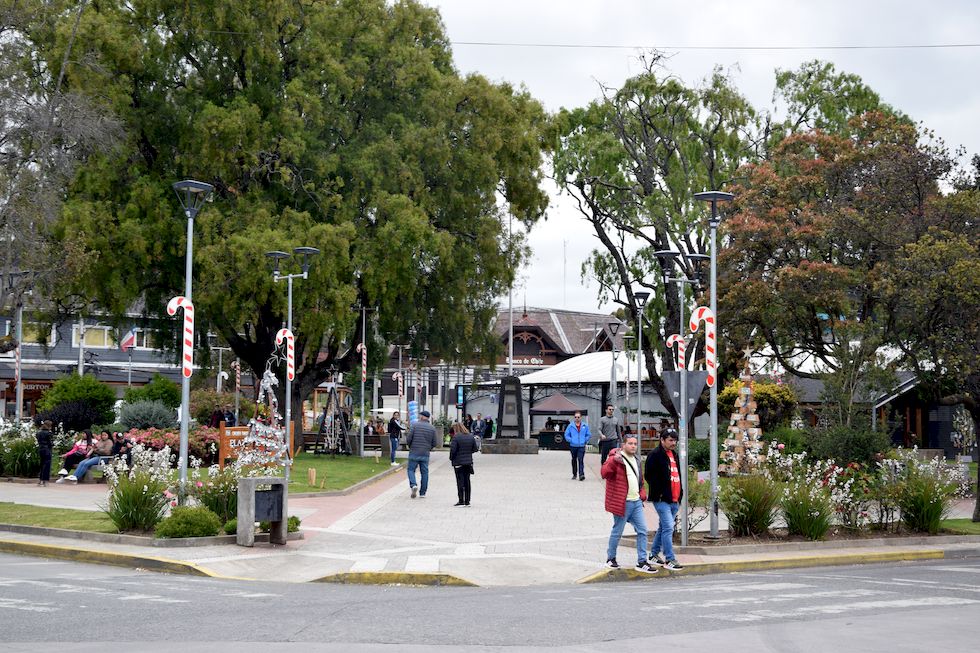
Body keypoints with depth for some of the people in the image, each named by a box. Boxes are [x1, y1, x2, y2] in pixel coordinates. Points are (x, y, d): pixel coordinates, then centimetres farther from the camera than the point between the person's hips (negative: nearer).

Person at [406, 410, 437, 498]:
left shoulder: (414, 425, -4)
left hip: (414, 453, -2)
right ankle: (422, 493, 10)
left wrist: (410, 446, 13)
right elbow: (434, 444, 5)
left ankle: (413, 485, -16)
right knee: (424, 472, 9)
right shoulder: (432, 428, 4)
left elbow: (408, 439, -8)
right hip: (425, 454, 2)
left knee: (411, 470, 9)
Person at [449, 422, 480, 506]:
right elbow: (475, 449, 7)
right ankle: (467, 501, 14)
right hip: (469, 461, 6)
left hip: (458, 462, -6)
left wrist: (451, 458, 0)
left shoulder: (456, 437, -14)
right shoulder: (471, 437, 5)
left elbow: (453, 449, -16)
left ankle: (461, 501, -2)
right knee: (467, 481, 10)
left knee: (460, 481, -2)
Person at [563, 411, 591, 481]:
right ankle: (574, 474, 24)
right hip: (573, 446, 1)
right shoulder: (570, 426, 1)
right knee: (574, 460, 12)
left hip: (581, 446, -1)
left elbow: (588, 435, 13)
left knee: (581, 460, -14)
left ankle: (581, 474, -19)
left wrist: (585, 441, 2)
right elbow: (566, 435, 6)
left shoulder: (585, 426, 3)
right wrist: (570, 440, -3)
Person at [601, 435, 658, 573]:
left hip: (636, 502, 7)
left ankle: (642, 562, 7)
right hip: (622, 503, -7)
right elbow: (604, 473, -27)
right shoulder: (615, 458, -10)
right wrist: (613, 460, -42)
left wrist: (642, 494, 17)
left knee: (642, 531, 3)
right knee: (617, 532, 4)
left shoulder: (636, 460, 16)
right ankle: (610, 558, 23)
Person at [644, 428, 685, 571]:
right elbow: (649, 475, -14)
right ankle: (670, 560, -10)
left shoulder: (674, 455, 16)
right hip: (662, 499, -9)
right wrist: (659, 493, -14)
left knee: (664, 527, 16)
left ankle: (654, 554, 27)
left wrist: (680, 492, 14)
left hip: (674, 499, 9)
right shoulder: (655, 455, -11)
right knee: (668, 528, -12)